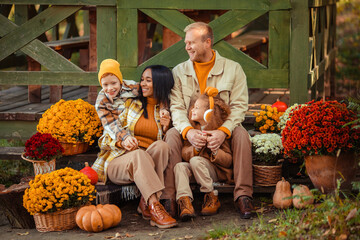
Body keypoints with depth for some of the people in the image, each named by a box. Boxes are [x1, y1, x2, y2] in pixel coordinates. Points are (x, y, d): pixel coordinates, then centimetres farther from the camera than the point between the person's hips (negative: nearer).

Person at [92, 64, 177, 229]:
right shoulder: (130, 104, 13)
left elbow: (168, 143, 17)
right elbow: (108, 138, 7)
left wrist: (167, 128, -3)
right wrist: (122, 141, -16)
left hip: (151, 163, 2)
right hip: (118, 161, -2)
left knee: (160, 146, -32)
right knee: (139, 154, -37)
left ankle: (146, 203, -33)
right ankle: (155, 207, -50)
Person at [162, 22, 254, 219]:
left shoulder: (233, 69, 2)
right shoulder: (179, 72, 6)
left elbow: (239, 106, -6)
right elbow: (176, 107, -3)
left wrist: (223, 131, -25)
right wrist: (188, 131, -26)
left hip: (222, 130, -1)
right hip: (191, 131, 1)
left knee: (241, 134, -31)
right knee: (172, 134, -29)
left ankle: (243, 195, -29)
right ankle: (168, 197, -33)